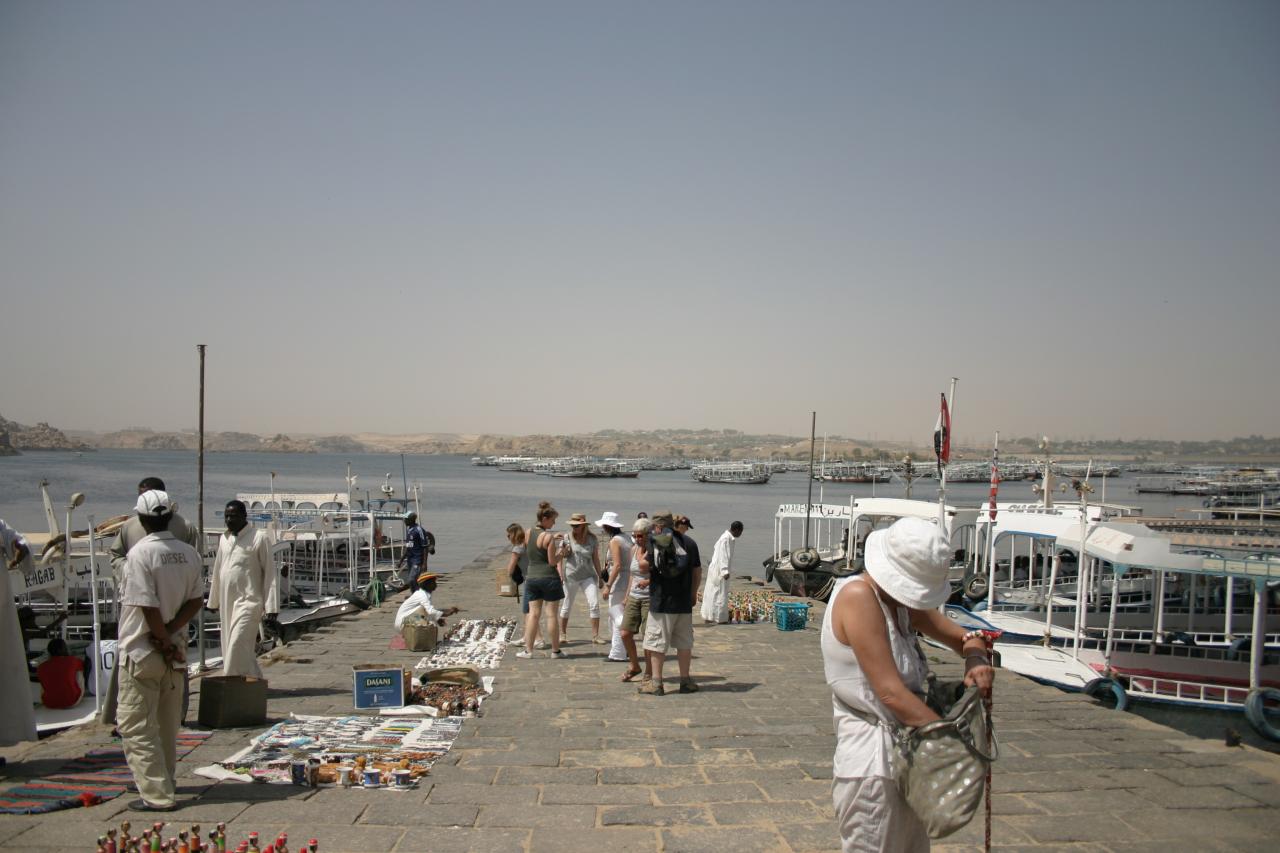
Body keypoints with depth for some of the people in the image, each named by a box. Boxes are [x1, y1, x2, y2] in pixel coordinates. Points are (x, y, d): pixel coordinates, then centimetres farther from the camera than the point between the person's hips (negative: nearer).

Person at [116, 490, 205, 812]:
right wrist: (170, 633, -5)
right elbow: (196, 600, 1)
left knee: (135, 724, 0)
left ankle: (157, 794, -3)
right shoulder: (189, 553, 3)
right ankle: (163, 781, 32)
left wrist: (164, 640, -8)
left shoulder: (140, 553, -17)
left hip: (142, 650, -7)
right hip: (174, 651, 7)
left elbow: (148, 605, -19)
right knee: (167, 722, 19)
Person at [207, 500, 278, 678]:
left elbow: (270, 574, -7)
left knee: (238, 646, -15)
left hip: (248, 602, -7)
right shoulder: (223, 538, 12)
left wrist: (272, 609, -12)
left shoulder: (260, 538, -6)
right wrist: (213, 602, 21)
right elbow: (217, 572, 21)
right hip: (227, 604, 7)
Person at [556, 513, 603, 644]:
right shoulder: (567, 538, -4)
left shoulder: (592, 539, -1)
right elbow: (560, 557, 0)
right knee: (566, 606, 9)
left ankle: (595, 635, -3)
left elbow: (596, 559, 5)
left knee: (594, 604, -9)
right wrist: (560, 575, -8)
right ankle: (562, 634, 25)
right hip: (570, 576, 0)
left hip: (588, 576, 1)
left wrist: (600, 577, 7)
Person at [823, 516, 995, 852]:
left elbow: (963, 637, 17)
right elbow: (891, 693, -23)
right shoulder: (858, 596, -19)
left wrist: (975, 657, -7)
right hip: (873, 764, -9)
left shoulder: (900, 597, 8)